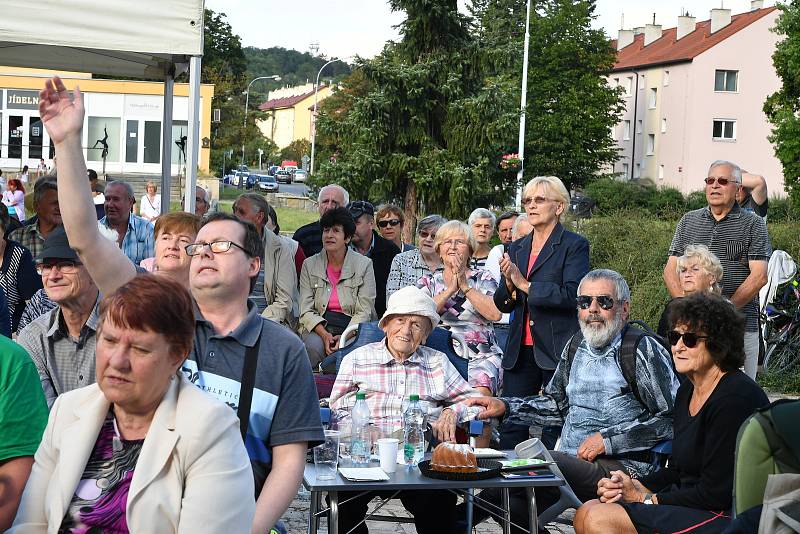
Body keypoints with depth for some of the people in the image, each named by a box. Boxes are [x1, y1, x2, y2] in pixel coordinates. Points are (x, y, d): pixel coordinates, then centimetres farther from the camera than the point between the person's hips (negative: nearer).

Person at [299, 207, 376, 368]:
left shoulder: (364, 264, 4)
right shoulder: (310, 265, 9)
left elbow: (364, 312, -1)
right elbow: (306, 310, 3)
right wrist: (324, 334, -16)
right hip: (318, 327, 1)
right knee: (313, 345, -33)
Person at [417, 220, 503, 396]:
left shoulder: (483, 279, 11)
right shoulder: (428, 282, 14)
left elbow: (495, 314, -8)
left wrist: (465, 286, -9)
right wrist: (450, 289, -11)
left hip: (481, 357, -1)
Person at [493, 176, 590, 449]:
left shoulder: (574, 245, -3)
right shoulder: (517, 248, 16)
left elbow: (572, 295, -16)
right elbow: (503, 305, 15)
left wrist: (526, 285, -15)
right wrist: (508, 282, -6)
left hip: (558, 352, -5)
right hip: (520, 351, 6)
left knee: (556, 431, -2)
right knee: (511, 429, 4)